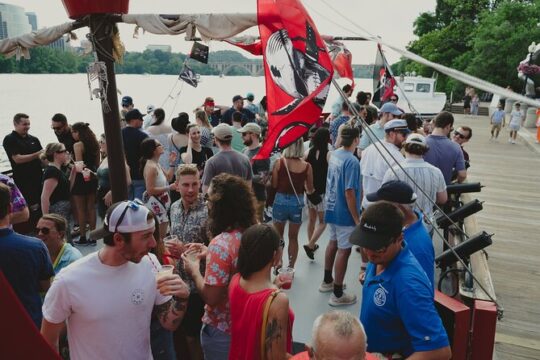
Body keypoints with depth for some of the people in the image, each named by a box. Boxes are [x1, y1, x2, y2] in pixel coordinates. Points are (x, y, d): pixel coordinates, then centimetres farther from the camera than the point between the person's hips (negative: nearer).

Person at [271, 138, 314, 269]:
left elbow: (273, 185, -7)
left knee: (278, 236, 20)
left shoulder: (279, 163, -12)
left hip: (280, 201, 0)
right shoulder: (307, 166, -10)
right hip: (297, 203, 0)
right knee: (293, 238, 16)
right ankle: (290, 267, 23)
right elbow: (310, 190, -2)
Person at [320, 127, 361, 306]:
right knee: (344, 250, 2)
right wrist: (357, 218, -18)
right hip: (344, 212, -8)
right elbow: (349, 192, -24)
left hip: (331, 208, 8)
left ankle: (327, 281, 38)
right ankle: (337, 294, 12)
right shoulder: (352, 161, -22)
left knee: (333, 242, 23)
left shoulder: (334, 154, 4)